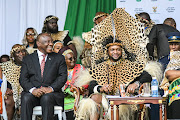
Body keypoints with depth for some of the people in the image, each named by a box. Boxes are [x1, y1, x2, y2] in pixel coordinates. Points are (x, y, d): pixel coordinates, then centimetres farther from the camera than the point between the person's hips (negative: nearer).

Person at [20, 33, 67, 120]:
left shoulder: (59, 58, 16)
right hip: (33, 93, 1)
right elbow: (23, 79, 6)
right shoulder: (28, 59, 16)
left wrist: (51, 88, -14)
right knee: (26, 98, -32)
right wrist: (32, 89, -15)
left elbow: (63, 76, 4)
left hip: (51, 93, -1)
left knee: (47, 98, -35)